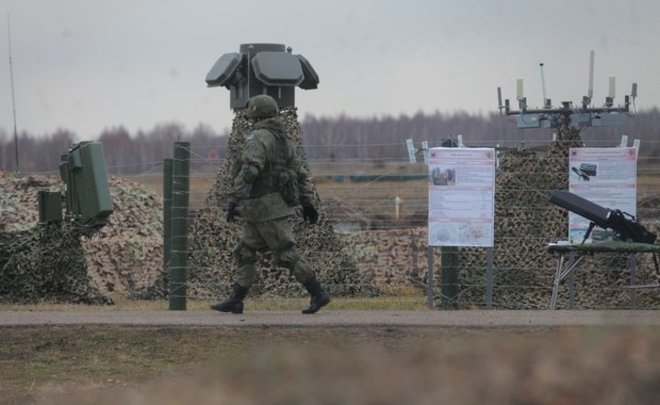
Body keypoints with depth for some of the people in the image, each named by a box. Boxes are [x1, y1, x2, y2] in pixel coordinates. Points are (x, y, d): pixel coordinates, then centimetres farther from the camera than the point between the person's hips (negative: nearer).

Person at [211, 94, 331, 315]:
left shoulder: (259, 138, -15)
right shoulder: (282, 139, 15)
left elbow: (249, 172, -28)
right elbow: (300, 174, 18)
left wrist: (234, 200, -29)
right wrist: (308, 203, 21)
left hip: (268, 209, -10)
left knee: (286, 255, -5)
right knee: (245, 253, 9)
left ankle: (318, 294, -2)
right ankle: (235, 301, 8)